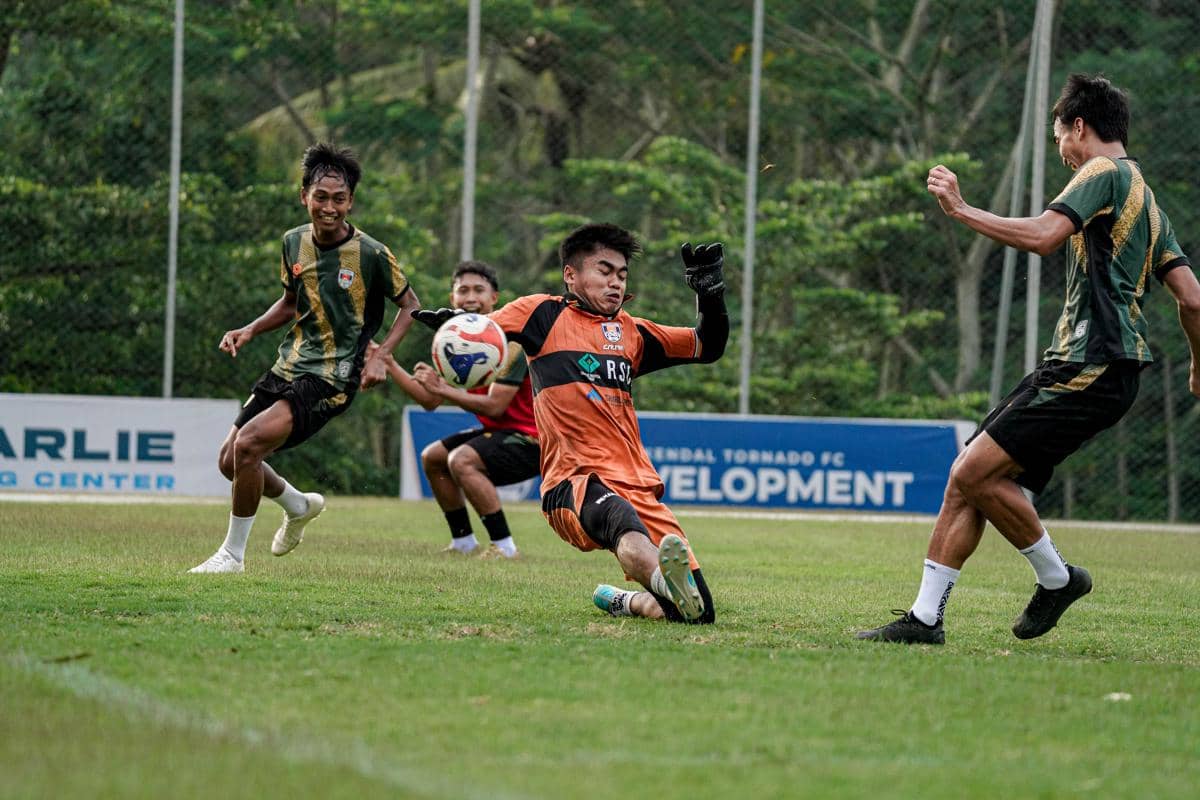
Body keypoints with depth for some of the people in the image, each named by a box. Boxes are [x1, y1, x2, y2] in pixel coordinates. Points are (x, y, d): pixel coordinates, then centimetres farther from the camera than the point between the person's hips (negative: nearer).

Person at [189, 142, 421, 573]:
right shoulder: (294, 242, 4)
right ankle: (299, 505, 37)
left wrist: (378, 357, -13)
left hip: (332, 379, -7)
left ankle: (232, 554, -7)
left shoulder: (372, 255, -13)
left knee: (247, 443, -23)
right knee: (229, 460, 7)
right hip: (288, 367, 7)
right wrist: (249, 331, 5)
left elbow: (410, 306, 0)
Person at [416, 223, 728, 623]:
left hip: (637, 484, 6)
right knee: (622, 519, -43)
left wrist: (710, 293, 13)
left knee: (699, 613, -6)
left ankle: (616, 600, 21)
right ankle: (665, 580, -73)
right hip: (574, 481, -6)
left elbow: (707, 347, 30)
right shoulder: (544, 313, 12)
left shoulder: (631, 332, 25)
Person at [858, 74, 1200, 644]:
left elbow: (1043, 235, -21)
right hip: (1071, 368, 10)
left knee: (974, 473, -16)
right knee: (968, 478, 3)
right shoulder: (1144, 198, 24)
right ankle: (925, 617, 1)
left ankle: (1057, 578, 2)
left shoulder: (1104, 173, -4)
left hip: (1091, 367, -10)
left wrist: (961, 210, -14)